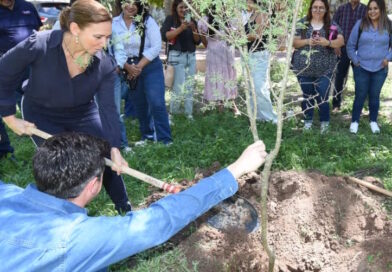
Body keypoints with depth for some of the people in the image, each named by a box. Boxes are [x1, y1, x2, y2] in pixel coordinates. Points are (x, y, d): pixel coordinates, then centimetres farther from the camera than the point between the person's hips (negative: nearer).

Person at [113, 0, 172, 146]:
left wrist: (139, 66, -15)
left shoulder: (147, 21, -7)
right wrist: (127, 67, -19)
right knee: (140, 104, 12)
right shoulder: (114, 23, 0)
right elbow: (116, 49, -4)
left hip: (150, 66, -3)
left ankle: (165, 139, -4)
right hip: (128, 69, 3)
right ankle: (147, 136, 27)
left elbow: (156, 46, -12)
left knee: (156, 103, -11)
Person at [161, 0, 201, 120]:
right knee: (179, 88, -9)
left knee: (190, 87, 4)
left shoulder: (192, 21, 13)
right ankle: (173, 113, 4)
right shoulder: (170, 19, 1)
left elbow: (198, 41, 9)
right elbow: (164, 36, -13)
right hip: (177, 56, -5)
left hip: (191, 56, 5)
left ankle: (189, 114, 11)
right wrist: (181, 28, -18)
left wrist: (194, 29, -8)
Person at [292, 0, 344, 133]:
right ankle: (308, 120, 31)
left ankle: (324, 122, 21)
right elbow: (294, 42, -2)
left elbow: (341, 41, -6)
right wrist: (307, 41, -20)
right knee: (307, 96, 13)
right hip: (303, 68, 1)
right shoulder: (302, 23, 1)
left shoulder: (332, 25, 1)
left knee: (322, 96, -1)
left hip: (324, 69, -1)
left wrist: (328, 42, -25)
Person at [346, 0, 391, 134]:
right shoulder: (360, 24, -5)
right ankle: (354, 121, 19)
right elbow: (351, 45, 2)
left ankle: (373, 121, 28)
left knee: (374, 95, 12)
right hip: (361, 68, -1)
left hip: (380, 69, 1)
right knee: (360, 95, 4)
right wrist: (355, 60, -3)